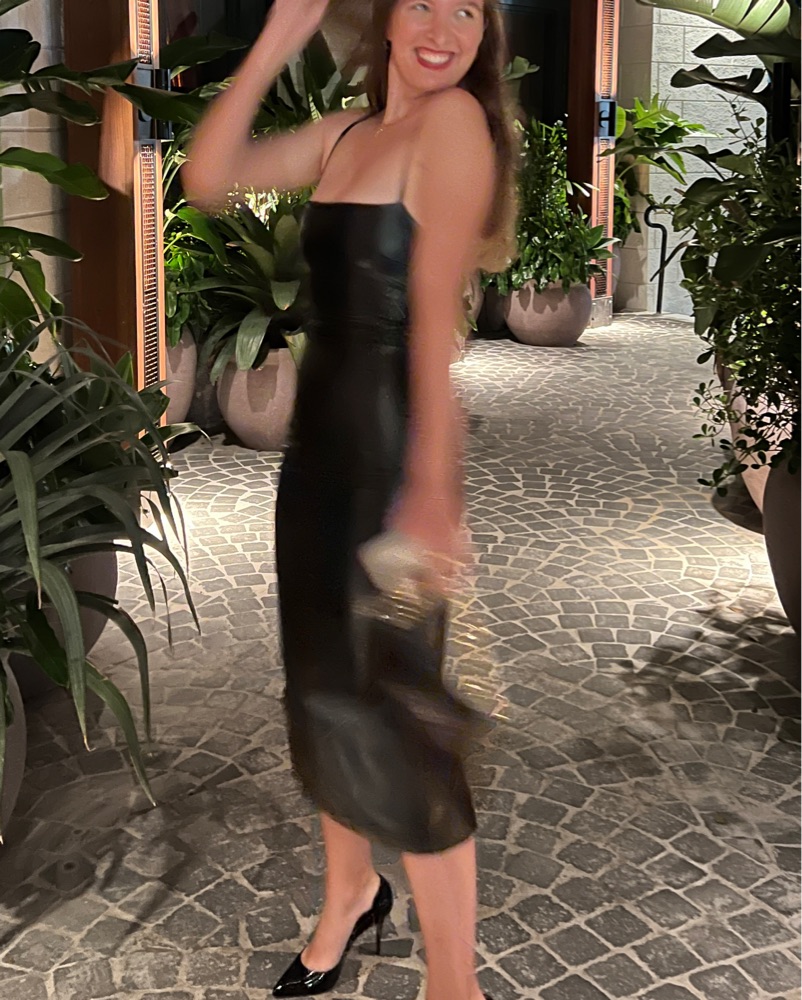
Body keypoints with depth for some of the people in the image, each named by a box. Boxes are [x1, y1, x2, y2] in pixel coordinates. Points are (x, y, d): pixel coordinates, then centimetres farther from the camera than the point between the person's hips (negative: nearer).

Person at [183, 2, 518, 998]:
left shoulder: (456, 117, -11)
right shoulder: (346, 132, 11)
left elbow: (437, 310, -21)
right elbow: (208, 177, 7)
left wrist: (432, 485, -26)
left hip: (390, 444, -7)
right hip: (319, 436, 8)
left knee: (390, 711, -2)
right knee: (323, 688, 18)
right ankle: (351, 892, 41)